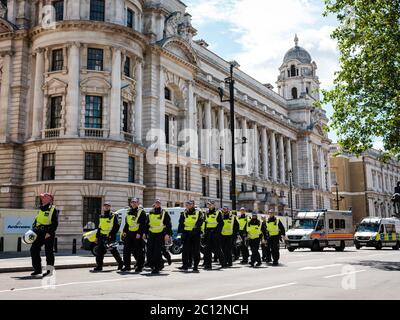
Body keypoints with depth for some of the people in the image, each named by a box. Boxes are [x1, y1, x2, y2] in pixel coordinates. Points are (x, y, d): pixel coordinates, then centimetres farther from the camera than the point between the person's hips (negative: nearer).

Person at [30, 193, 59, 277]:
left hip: (48, 234, -7)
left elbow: (55, 223, -13)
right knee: (34, 249, 3)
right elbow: (36, 221, 22)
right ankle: (37, 269, 13)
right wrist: (33, 231, 10)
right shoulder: (40, 209, 18)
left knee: (49, 252, -2)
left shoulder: (53, 209, -5)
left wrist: (49, 232, -21)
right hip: (39, 233, 7)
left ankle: (49, 270, 7)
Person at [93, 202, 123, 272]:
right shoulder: (101, 216, 15)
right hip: (102, 237, 6)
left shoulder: (113, 216, -5)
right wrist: (97, 237, 16)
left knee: (114, 251, 2)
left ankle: (121, 263, 19)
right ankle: (99, 266, 3)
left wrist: (111, 234, -19)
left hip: (110, 237, -6)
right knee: (100, 252, -1)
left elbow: (117, 226, -11)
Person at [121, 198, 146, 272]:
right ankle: (127, 266, 14)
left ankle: (140, 267, 5)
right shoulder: (128, 212, 17)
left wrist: (139, 233, -17)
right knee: (126, 250, 5)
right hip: (129, 233, 6)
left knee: (138, 251, -3)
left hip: (138, 234, -6)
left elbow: (143, 224, -10)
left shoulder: (141, 212, -3)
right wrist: (124, 231, 11)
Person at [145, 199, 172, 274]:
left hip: (160, 235, -4)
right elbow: (147, 224, 21)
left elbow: (168, 225, -3)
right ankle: (152, 265, 21)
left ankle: (157, 268, 2)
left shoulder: (164, 213, 1)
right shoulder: (151, 213, 13)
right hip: (151, 234, 4)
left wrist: (167, 234, -12)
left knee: (158, 252, -6)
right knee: (150, 251, 2)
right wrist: (146, 233, 17)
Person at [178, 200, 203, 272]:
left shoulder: (198, 213, 4)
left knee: (196, 251, 1)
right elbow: (181, 223, 7)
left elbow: (200, 222, -9)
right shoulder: (184, 214, 12)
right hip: (186, 233, 2)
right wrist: (180, 232, -5)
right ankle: (185, 265, 5)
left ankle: (195, 266, 8)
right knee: (185, 250, -1)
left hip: (196, 234, -2)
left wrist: (195, 228, -24)